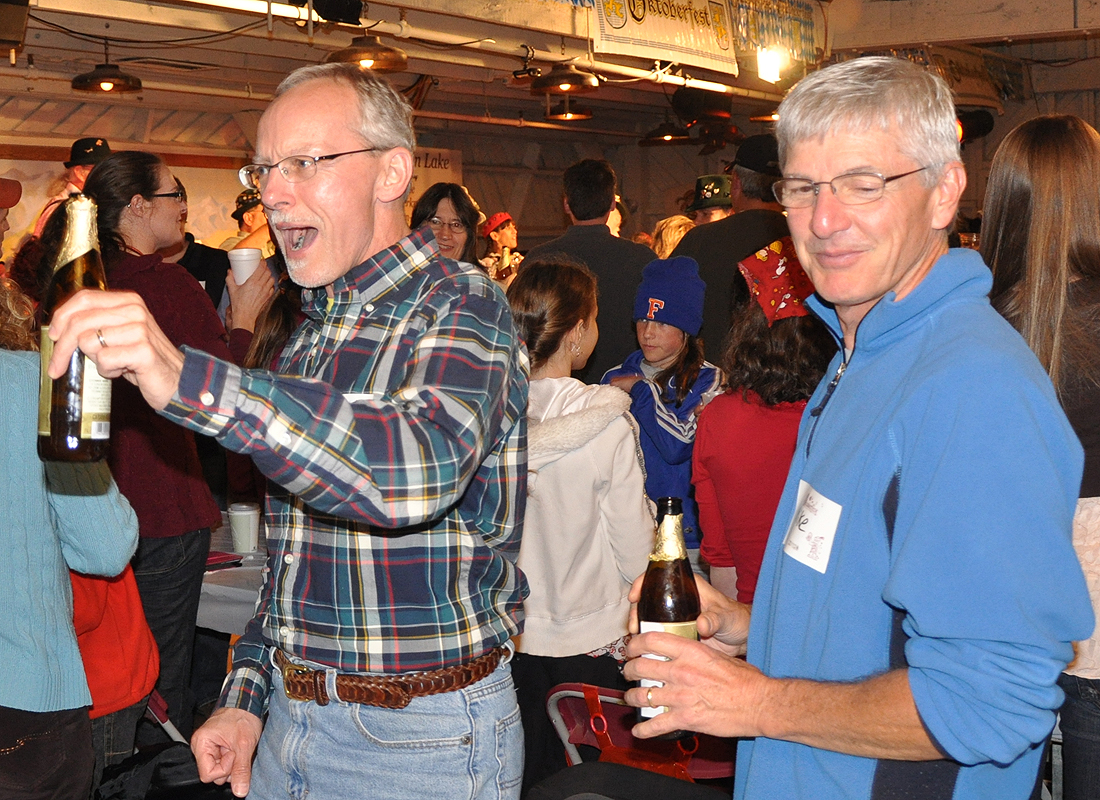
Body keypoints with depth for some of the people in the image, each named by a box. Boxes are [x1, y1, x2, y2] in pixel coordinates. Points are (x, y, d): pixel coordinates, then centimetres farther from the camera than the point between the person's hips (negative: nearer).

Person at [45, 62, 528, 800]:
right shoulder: (312, 331, 12)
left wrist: (189, 382, -43)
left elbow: (420, 467, -37)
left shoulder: (461, 306, -15)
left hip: (422, 739, -7)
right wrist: (247, 693, 11)